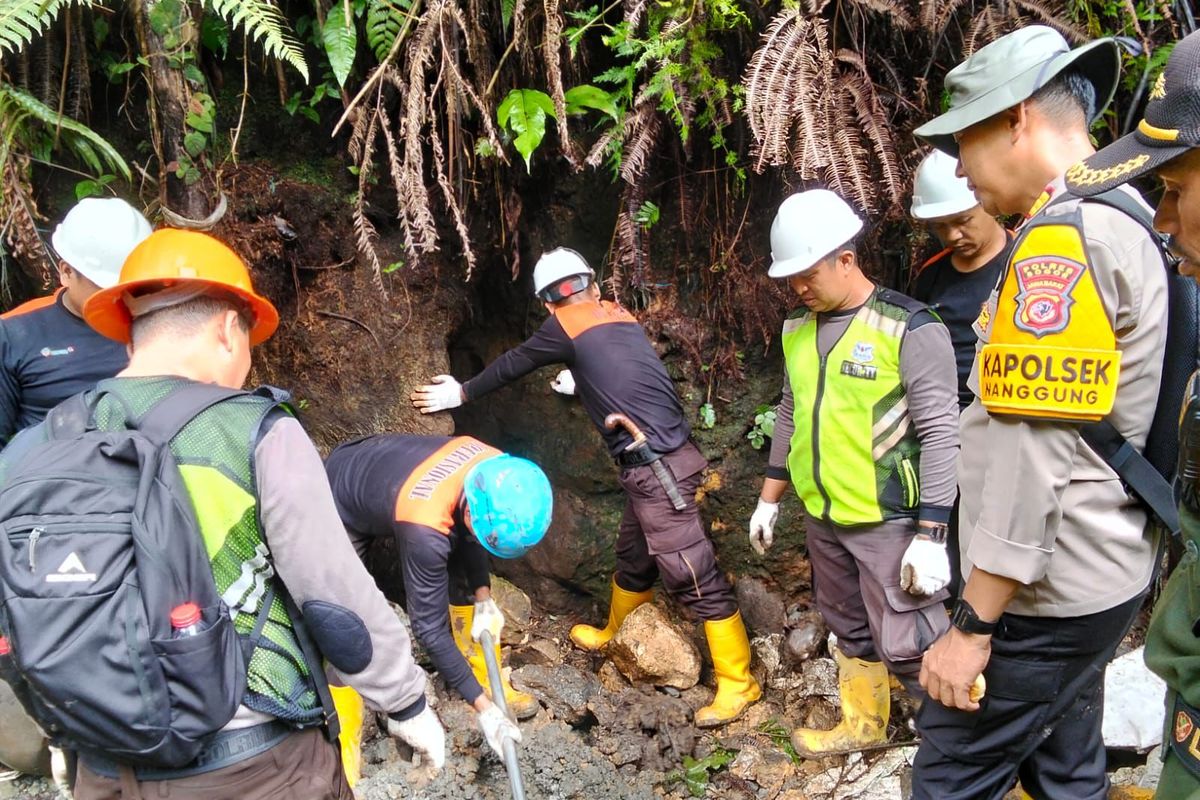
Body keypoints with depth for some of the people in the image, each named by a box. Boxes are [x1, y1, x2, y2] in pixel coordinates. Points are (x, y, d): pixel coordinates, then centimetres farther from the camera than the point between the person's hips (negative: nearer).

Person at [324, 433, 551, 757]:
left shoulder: (495, 471, -27)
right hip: (342, 505, -6)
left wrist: (484, 597, -13)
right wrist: (482, 707, -31)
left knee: (462, 580, 1)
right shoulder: (424, 526, -45)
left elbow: (468, 534, -5)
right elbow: (429, 625, -35)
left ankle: (487, 680, 14)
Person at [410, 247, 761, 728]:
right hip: (654, 465, 9)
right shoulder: (618, 316, 14)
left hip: (656, 469, -9)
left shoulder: (566, 327, -5)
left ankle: (737, 683, 5)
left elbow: (512, 365, 10)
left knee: (695, 578, -3)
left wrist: (462, 394, 26)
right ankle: (612, 635, 45)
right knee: (634, 558, 25)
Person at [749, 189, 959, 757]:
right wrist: (769, 498, 19)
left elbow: (940, 434, -16)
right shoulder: (797, 328, 6)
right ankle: (862, 723, 41)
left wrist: (931, 535, -19)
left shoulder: (909, 328, -15)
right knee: (849, 630, 21)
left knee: (906, 645, -4)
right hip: (822, 517, 7)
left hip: (889, 521, -6)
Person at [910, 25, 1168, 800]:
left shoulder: (1061, 239, -20)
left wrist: (973, 624, -19)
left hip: (1043, 593, -9)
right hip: (1098, 576, 10)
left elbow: (1032, 455, -25)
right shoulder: (1129, 224, 11)